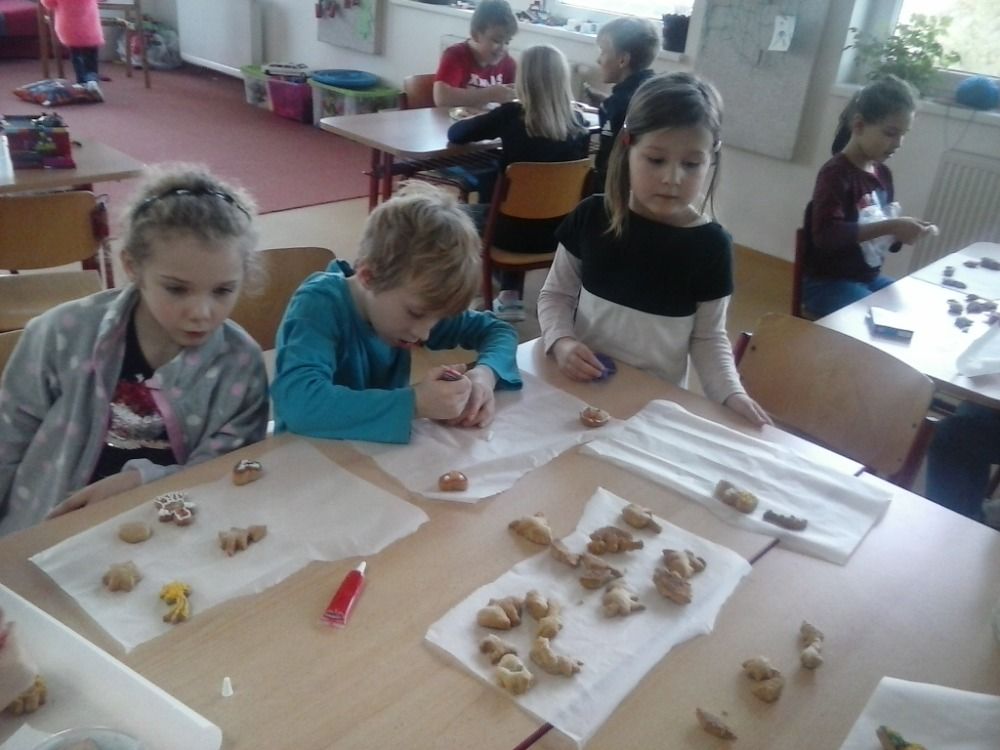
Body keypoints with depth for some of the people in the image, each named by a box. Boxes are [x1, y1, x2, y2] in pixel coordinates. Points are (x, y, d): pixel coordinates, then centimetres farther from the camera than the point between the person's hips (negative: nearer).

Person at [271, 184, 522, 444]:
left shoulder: (407, 298, -7)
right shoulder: (320, 305, -22)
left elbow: (497, 330, 2)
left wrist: (484, 373, -17)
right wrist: (414, 403, -35)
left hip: (381, 453, 4)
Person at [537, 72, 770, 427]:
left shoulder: (711, 245, -11)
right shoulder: (592, 217, -8)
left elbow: (708, 337, -1)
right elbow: (555, 295, 4)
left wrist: (731, 393, -17)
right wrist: (561, 341, -14)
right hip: (578, 385, -2)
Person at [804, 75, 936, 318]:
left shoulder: (883, 174, 8)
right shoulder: (835, 173, -16)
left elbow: (883, 239, 16)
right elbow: (827, 235, -29)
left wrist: (903, 231, -6)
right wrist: (890, 227, -29)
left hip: (869, 278, 9)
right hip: (828, 283, -8)